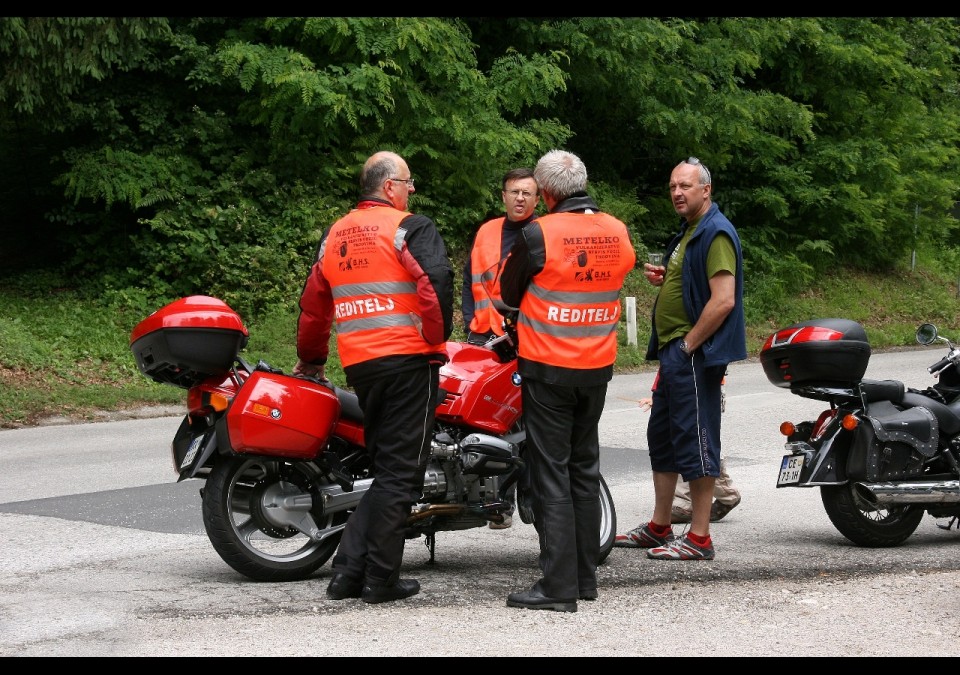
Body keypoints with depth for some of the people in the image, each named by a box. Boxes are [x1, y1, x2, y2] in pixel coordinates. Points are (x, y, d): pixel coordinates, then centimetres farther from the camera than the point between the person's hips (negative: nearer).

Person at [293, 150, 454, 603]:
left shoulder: (335, 234, 15)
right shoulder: (409, 228, -5)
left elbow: (314, 301, 20)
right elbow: (436, 283, -20)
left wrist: (311, 358, 32)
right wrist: (438, 338, -8)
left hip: (359, 364, 7)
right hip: (409, 360, -7)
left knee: (384, 466, 15)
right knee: (400, 471, -2)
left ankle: (348, 569, 8)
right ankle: (381, 579, 0)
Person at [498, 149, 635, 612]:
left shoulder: (539, 234, -16)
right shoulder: (619, 233, 0)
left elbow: (509, 294, -2)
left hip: (548, 369, -6)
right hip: (598, 367, 6)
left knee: (550, 474, -3)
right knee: (584, 469, 15)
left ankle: (559, 586, -6)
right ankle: (586, 577, 19)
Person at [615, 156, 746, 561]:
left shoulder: (716, 234, -15)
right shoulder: (688, 232, 18)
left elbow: (723, 300, -23)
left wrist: (689, 345, -18)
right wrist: (664, 279, 8)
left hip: (695, 356, -11)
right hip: (673, 351, 11)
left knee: (695, 440, -7)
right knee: (663, 437, 16)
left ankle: (699, 539, -2)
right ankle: (659, 528, 26)